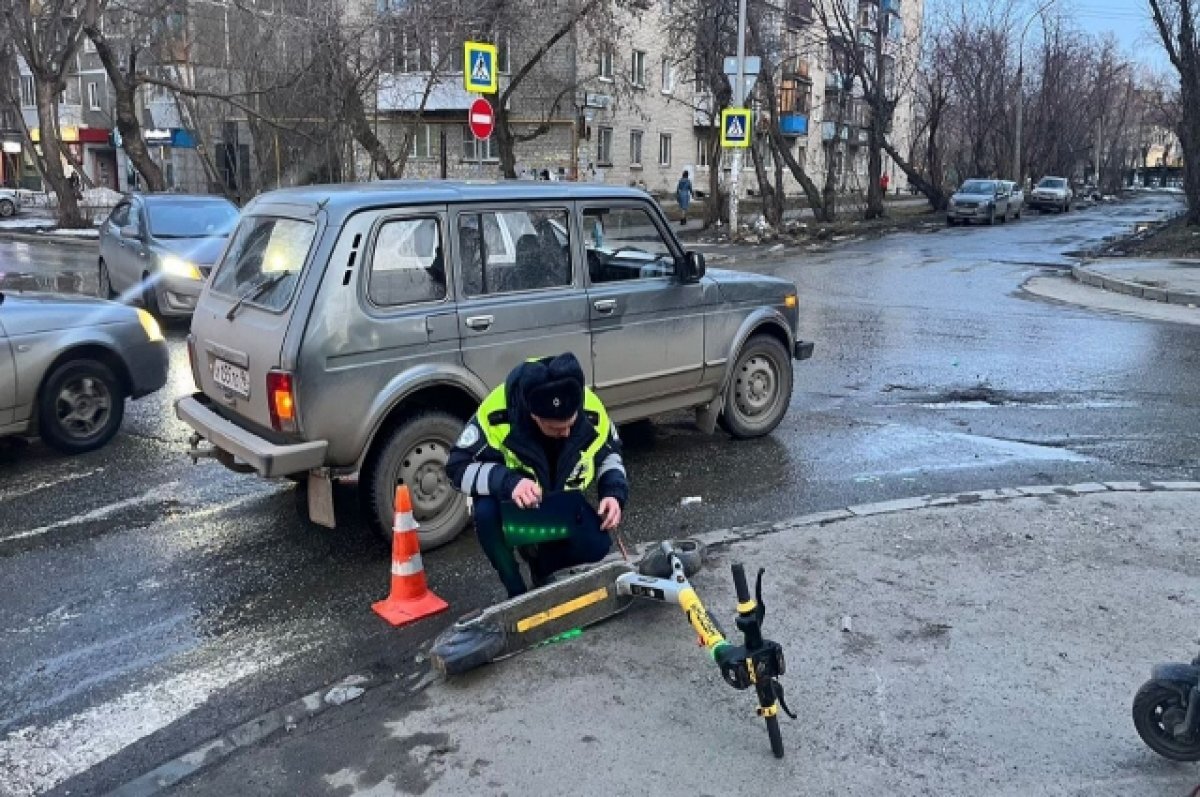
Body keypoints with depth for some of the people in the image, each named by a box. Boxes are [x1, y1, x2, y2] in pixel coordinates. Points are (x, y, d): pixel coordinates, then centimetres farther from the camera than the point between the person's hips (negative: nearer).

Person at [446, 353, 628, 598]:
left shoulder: (591, 410, -24)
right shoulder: (498, 412, -34)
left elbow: (608, 453, -2)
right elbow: (458, 467, -27)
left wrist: (615, 493, -21)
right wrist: (507, 482, -45)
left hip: (562, 502, 2)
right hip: (511, 502, -2)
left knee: (596, 547, -22)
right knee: (487, 512, -35)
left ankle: (539, 561, 13)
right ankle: (517, 594, -9)